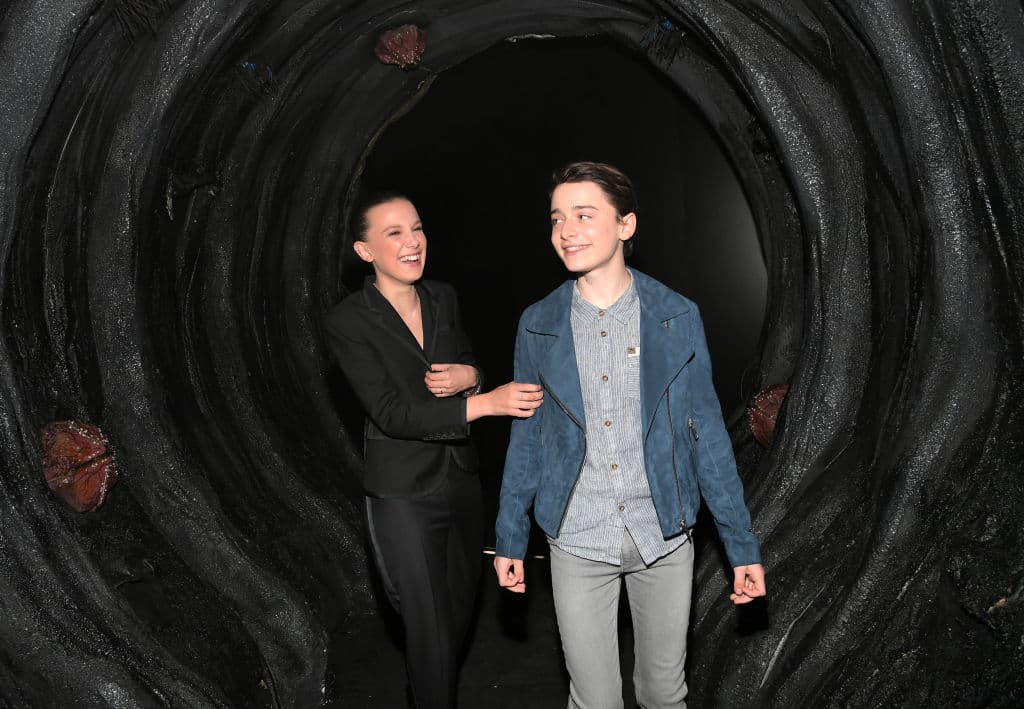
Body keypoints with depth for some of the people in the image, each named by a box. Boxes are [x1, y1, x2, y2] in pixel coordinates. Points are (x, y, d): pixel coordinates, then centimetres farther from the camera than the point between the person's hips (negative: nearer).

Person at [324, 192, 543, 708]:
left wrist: (469, 375, -11)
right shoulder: (348, 322, -16)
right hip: (404, 494, -6)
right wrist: (486, 402, -32)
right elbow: (392, 413, -23)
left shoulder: (442, 299, 1)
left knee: (462, 604, 24)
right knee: (431, 629, 2)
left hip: (461, 477, 6)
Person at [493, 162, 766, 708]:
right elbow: (526, 437, 5)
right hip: (577, 543, 0)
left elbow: (706, 432, -1)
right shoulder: (537, 326, -2)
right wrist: (509, 539, 8)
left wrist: (742, 545, -2)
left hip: (664, 537, 0)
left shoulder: (678, 318, -5)